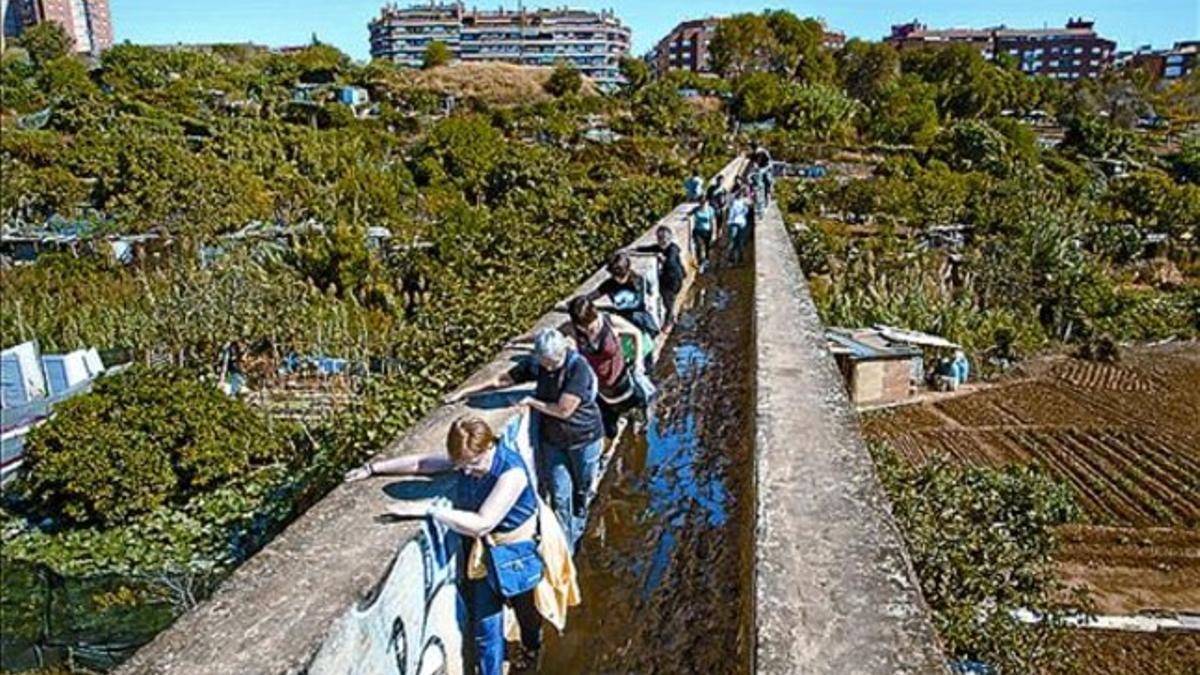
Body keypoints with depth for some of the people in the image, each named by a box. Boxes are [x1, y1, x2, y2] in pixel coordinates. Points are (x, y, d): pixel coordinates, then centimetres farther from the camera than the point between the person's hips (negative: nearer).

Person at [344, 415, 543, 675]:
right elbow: (421, 462, 1)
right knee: (485, 625, 9)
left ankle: (533, 651, 55)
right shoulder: (467, 459, -13)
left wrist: (429, 509, -40)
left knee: (527, 612, 23)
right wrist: (373, 468, 3)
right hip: (485, 553, 4)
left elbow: (481, 524, -40)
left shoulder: (512, 472, -34)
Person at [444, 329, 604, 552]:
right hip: (552, 439, 4)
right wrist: (465, 392, -1)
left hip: (584, 439, -4)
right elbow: (504, 379, -1)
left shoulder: (578, 368, -27)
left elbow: (563, 410, -28)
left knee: (582, 492, 16)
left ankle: (577, 535, 40)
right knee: (559, 494, 6)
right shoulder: (536, 363, -11)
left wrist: (531, 402, -15)